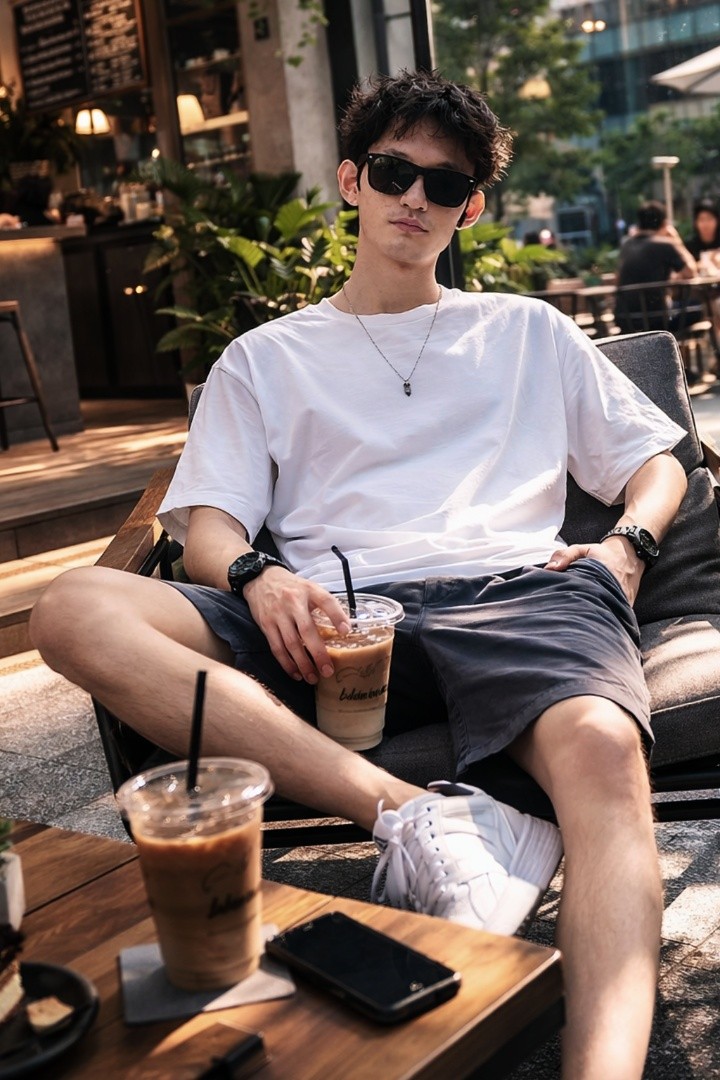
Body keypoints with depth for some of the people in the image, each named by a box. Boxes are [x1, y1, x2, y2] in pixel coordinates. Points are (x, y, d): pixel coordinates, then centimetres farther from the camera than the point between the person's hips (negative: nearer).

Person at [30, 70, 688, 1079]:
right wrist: (258, 576, -12)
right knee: (74, 610, -26)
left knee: (602, 748, -37)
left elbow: (657, 460, 26)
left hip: (514, 590, 0)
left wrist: (626, 544, 2)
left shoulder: (530, 332, 28)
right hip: (336, 618, 1)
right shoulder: (266, 359, 25)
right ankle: (418, 815, -34)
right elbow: (208, 523, 13)